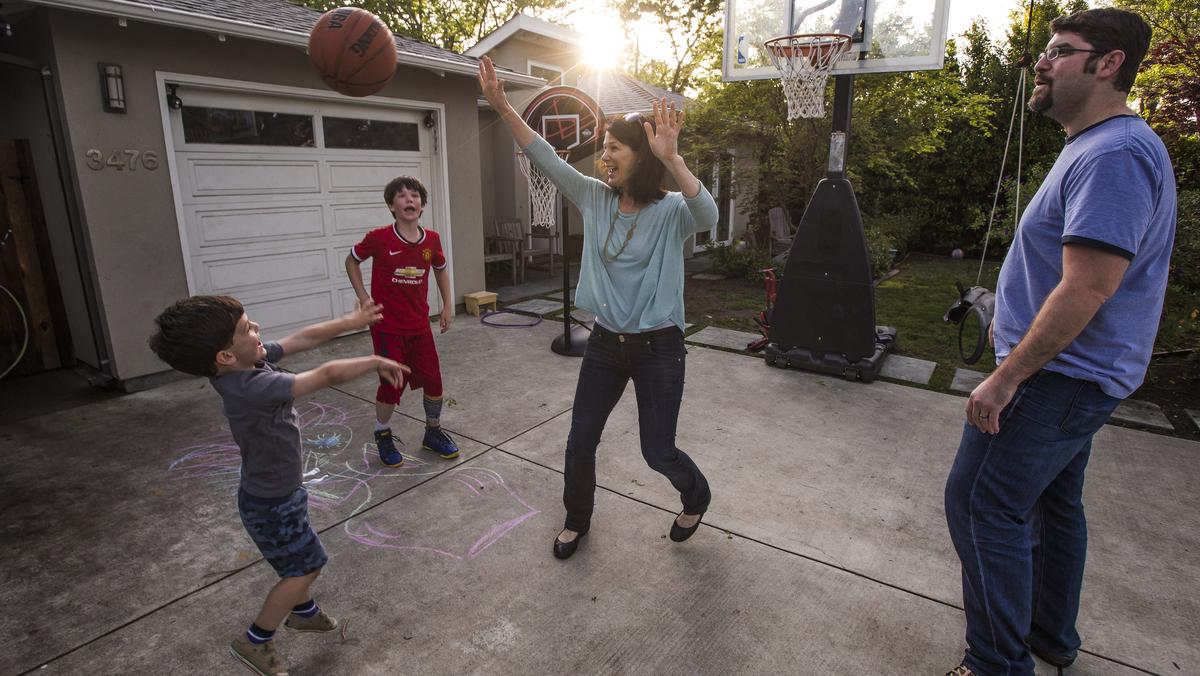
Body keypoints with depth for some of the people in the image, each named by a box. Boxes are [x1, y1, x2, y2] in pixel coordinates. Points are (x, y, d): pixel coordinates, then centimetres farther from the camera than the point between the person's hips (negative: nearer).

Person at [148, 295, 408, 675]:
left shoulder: (254, 361, -13)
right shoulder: (253, 388, -38)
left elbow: (304, 339, -2)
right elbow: (327, 375, -37)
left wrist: (349, 322, 1)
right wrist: (376, 362, -24)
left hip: (280, 490, 8)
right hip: (270, 503, -8)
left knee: (300, 560, 27)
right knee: (304, 566, 11)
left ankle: (303, 611, 52)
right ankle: (255, 641, 30)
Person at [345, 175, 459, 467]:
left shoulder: (432, 240, -4)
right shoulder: (379, 238, -14)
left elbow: (441, 269, 15)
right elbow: (351, 260, 3)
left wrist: (447, 305, 10)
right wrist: (363, 297, -5)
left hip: (420, 326, 4)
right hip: (387, 328, -3)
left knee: (433, 381, 6)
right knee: (391, 385, 2)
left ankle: (433, 432, 29)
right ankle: (383, 436, 28)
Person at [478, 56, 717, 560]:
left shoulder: (670, 212, -14)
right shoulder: (595, 200, 0)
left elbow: (707, 216, -36)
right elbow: (546, 158, -3)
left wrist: (671, 158, -49)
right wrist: (502, 106, -12)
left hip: (657, 348, -4)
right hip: (605, 343, 5)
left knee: (658, 452, 7)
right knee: (580, 443, 13)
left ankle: (695, 496, 44)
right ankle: (576, 519, 41)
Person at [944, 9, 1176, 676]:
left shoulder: (1112, 155, -20)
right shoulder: (1097, 147, 15)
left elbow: (1085, 291, -26)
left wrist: (1005, 379, -23)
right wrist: (1017, 327, 23)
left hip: (1058, 377, -11)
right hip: (1077, 373, 11)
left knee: (982, 504, -5)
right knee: (1054, 500, 19)